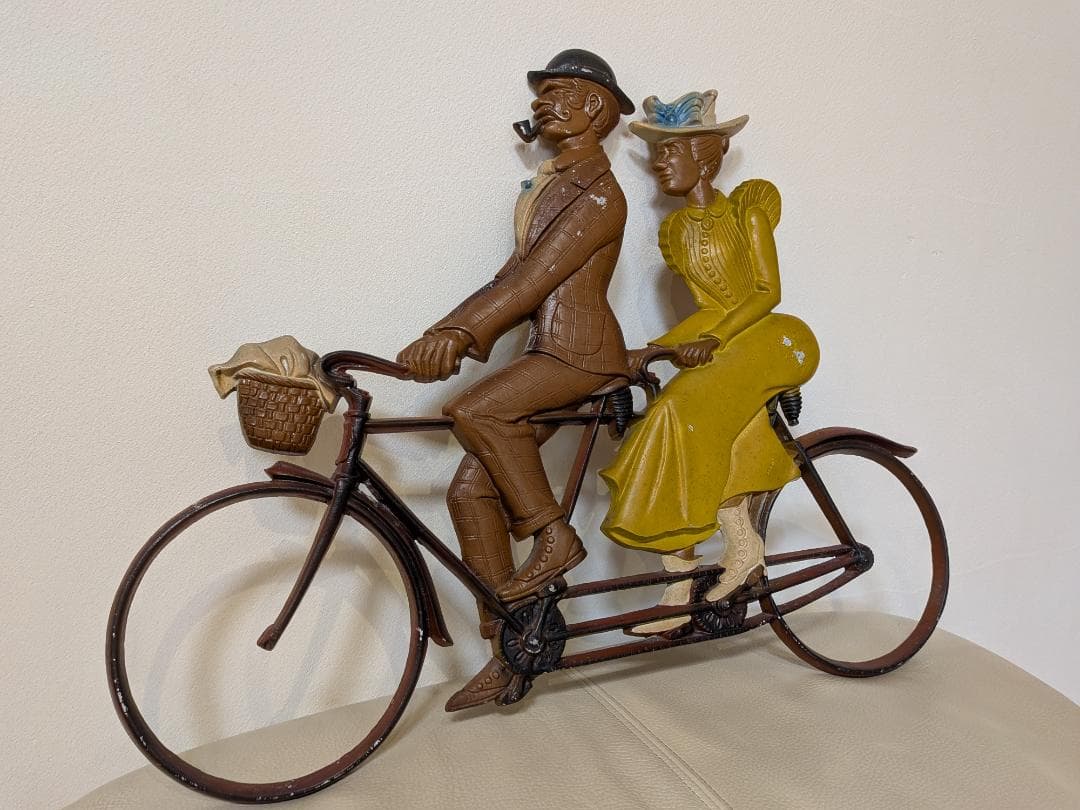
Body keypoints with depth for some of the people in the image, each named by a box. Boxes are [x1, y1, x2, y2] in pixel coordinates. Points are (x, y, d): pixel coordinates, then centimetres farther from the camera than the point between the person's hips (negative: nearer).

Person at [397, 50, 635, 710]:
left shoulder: (599, 193, -8)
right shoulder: (551, 183, 20)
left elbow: (538, 274, -20)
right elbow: (517, 275, 12)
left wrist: (458, 333, -27)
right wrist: (449, 335, 1)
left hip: (583, 354, -8)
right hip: (549, 354, 8)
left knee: (476, 411, -31)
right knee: (471, 491, -1)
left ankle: (556, 538, -11)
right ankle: (507, 649, 8)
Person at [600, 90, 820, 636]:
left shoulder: (747, 207, -1)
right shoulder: (674, 230, 14)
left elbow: (766, 293, -8)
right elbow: (710, 308, 9)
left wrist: (712, 340, -20)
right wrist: (653, 350, -7)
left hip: (772, 341, -6)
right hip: (718, 358, 6)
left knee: (685, 413, -28)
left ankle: (743, 543, -14)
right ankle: (679, 594, -2)